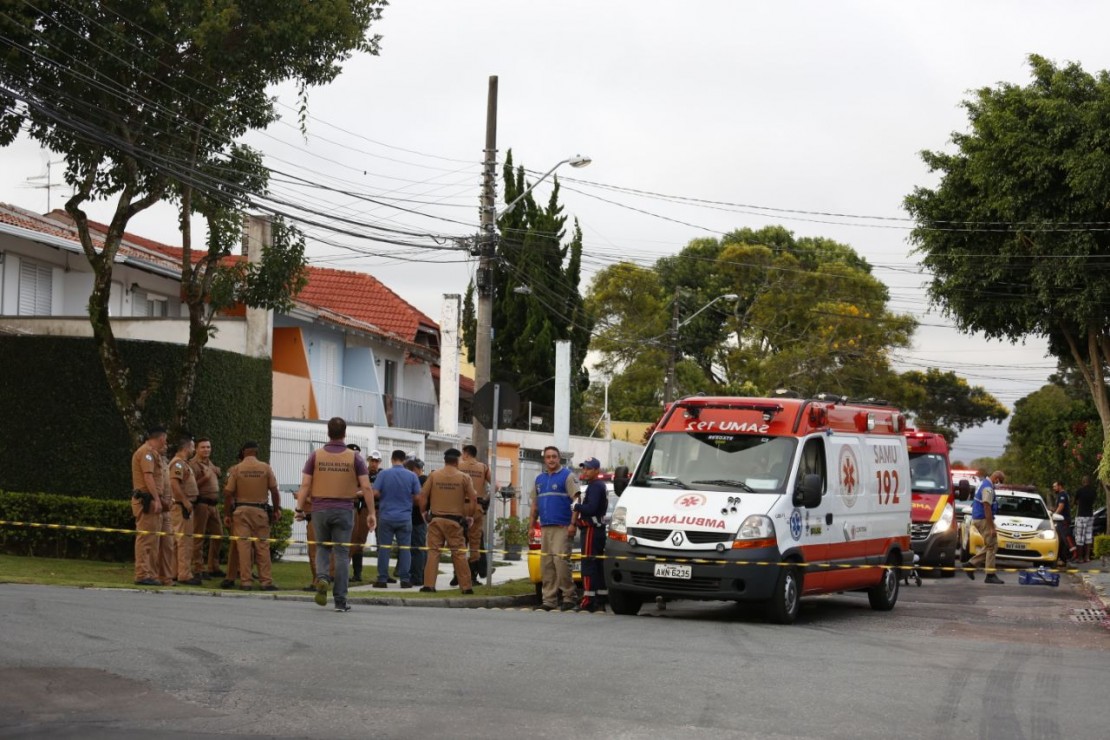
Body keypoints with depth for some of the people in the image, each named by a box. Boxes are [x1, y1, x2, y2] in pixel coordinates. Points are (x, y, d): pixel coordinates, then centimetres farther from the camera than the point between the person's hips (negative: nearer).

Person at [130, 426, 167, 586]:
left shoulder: (152, 453, 23)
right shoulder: (147, 452, -10)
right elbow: (148, 476, -20)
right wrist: (157, 499, -24)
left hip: (148, 500, 11)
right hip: (147, 499, -11)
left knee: (151, 539, 12)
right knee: (146, 538, -12)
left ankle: (150, 573, 16)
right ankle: (142, 574, -14)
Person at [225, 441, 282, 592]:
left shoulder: (237, 469, -1)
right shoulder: (265, 468, 0)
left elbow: (228, 493, -2)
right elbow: (274, 491, 1)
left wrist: (230, 511, 10)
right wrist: (276, 510, 12)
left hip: (241, 510, 0)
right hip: (260, 510, 0)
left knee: (243, 546, 1)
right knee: (262, 546, 4)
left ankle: (245, 581, -1)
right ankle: (266, 581, 2)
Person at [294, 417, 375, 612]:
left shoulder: (316, 456, 1)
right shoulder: (354, 457, -1)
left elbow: (305, 485, -3)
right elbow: (366, 488, -5)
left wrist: (300, 508, 1)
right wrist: (371, 513, 0)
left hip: (320, 509, 1)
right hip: (344, 510, -1)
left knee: (322, 547, 19)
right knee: (341, 553, 4)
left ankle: (322, 577, -10)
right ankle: (340, 600, 3)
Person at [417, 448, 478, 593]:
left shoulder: (434, 476, 1)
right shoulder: (464, 477, -1)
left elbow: (422, 497, -1)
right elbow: (473, 500, -4)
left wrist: (424, 513, 13)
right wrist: (469, 516, 9)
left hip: (436, 519, 1)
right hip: (455, 521, -1)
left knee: (433, 552, 4)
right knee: (459, 553, 5)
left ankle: (429, 585, 0)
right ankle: (466, 586, 7)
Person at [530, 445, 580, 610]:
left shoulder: (567, 476, -1)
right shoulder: (540, 479, 19)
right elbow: (535, 505, 23)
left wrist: (573, 524, -16)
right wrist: (531, 526, 17)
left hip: (562, 527, -7)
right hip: (545, 527, 7)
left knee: (560, 560, -15)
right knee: (546, 564, 5)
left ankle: (569, 597, -8)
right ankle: (549, 600, 9)